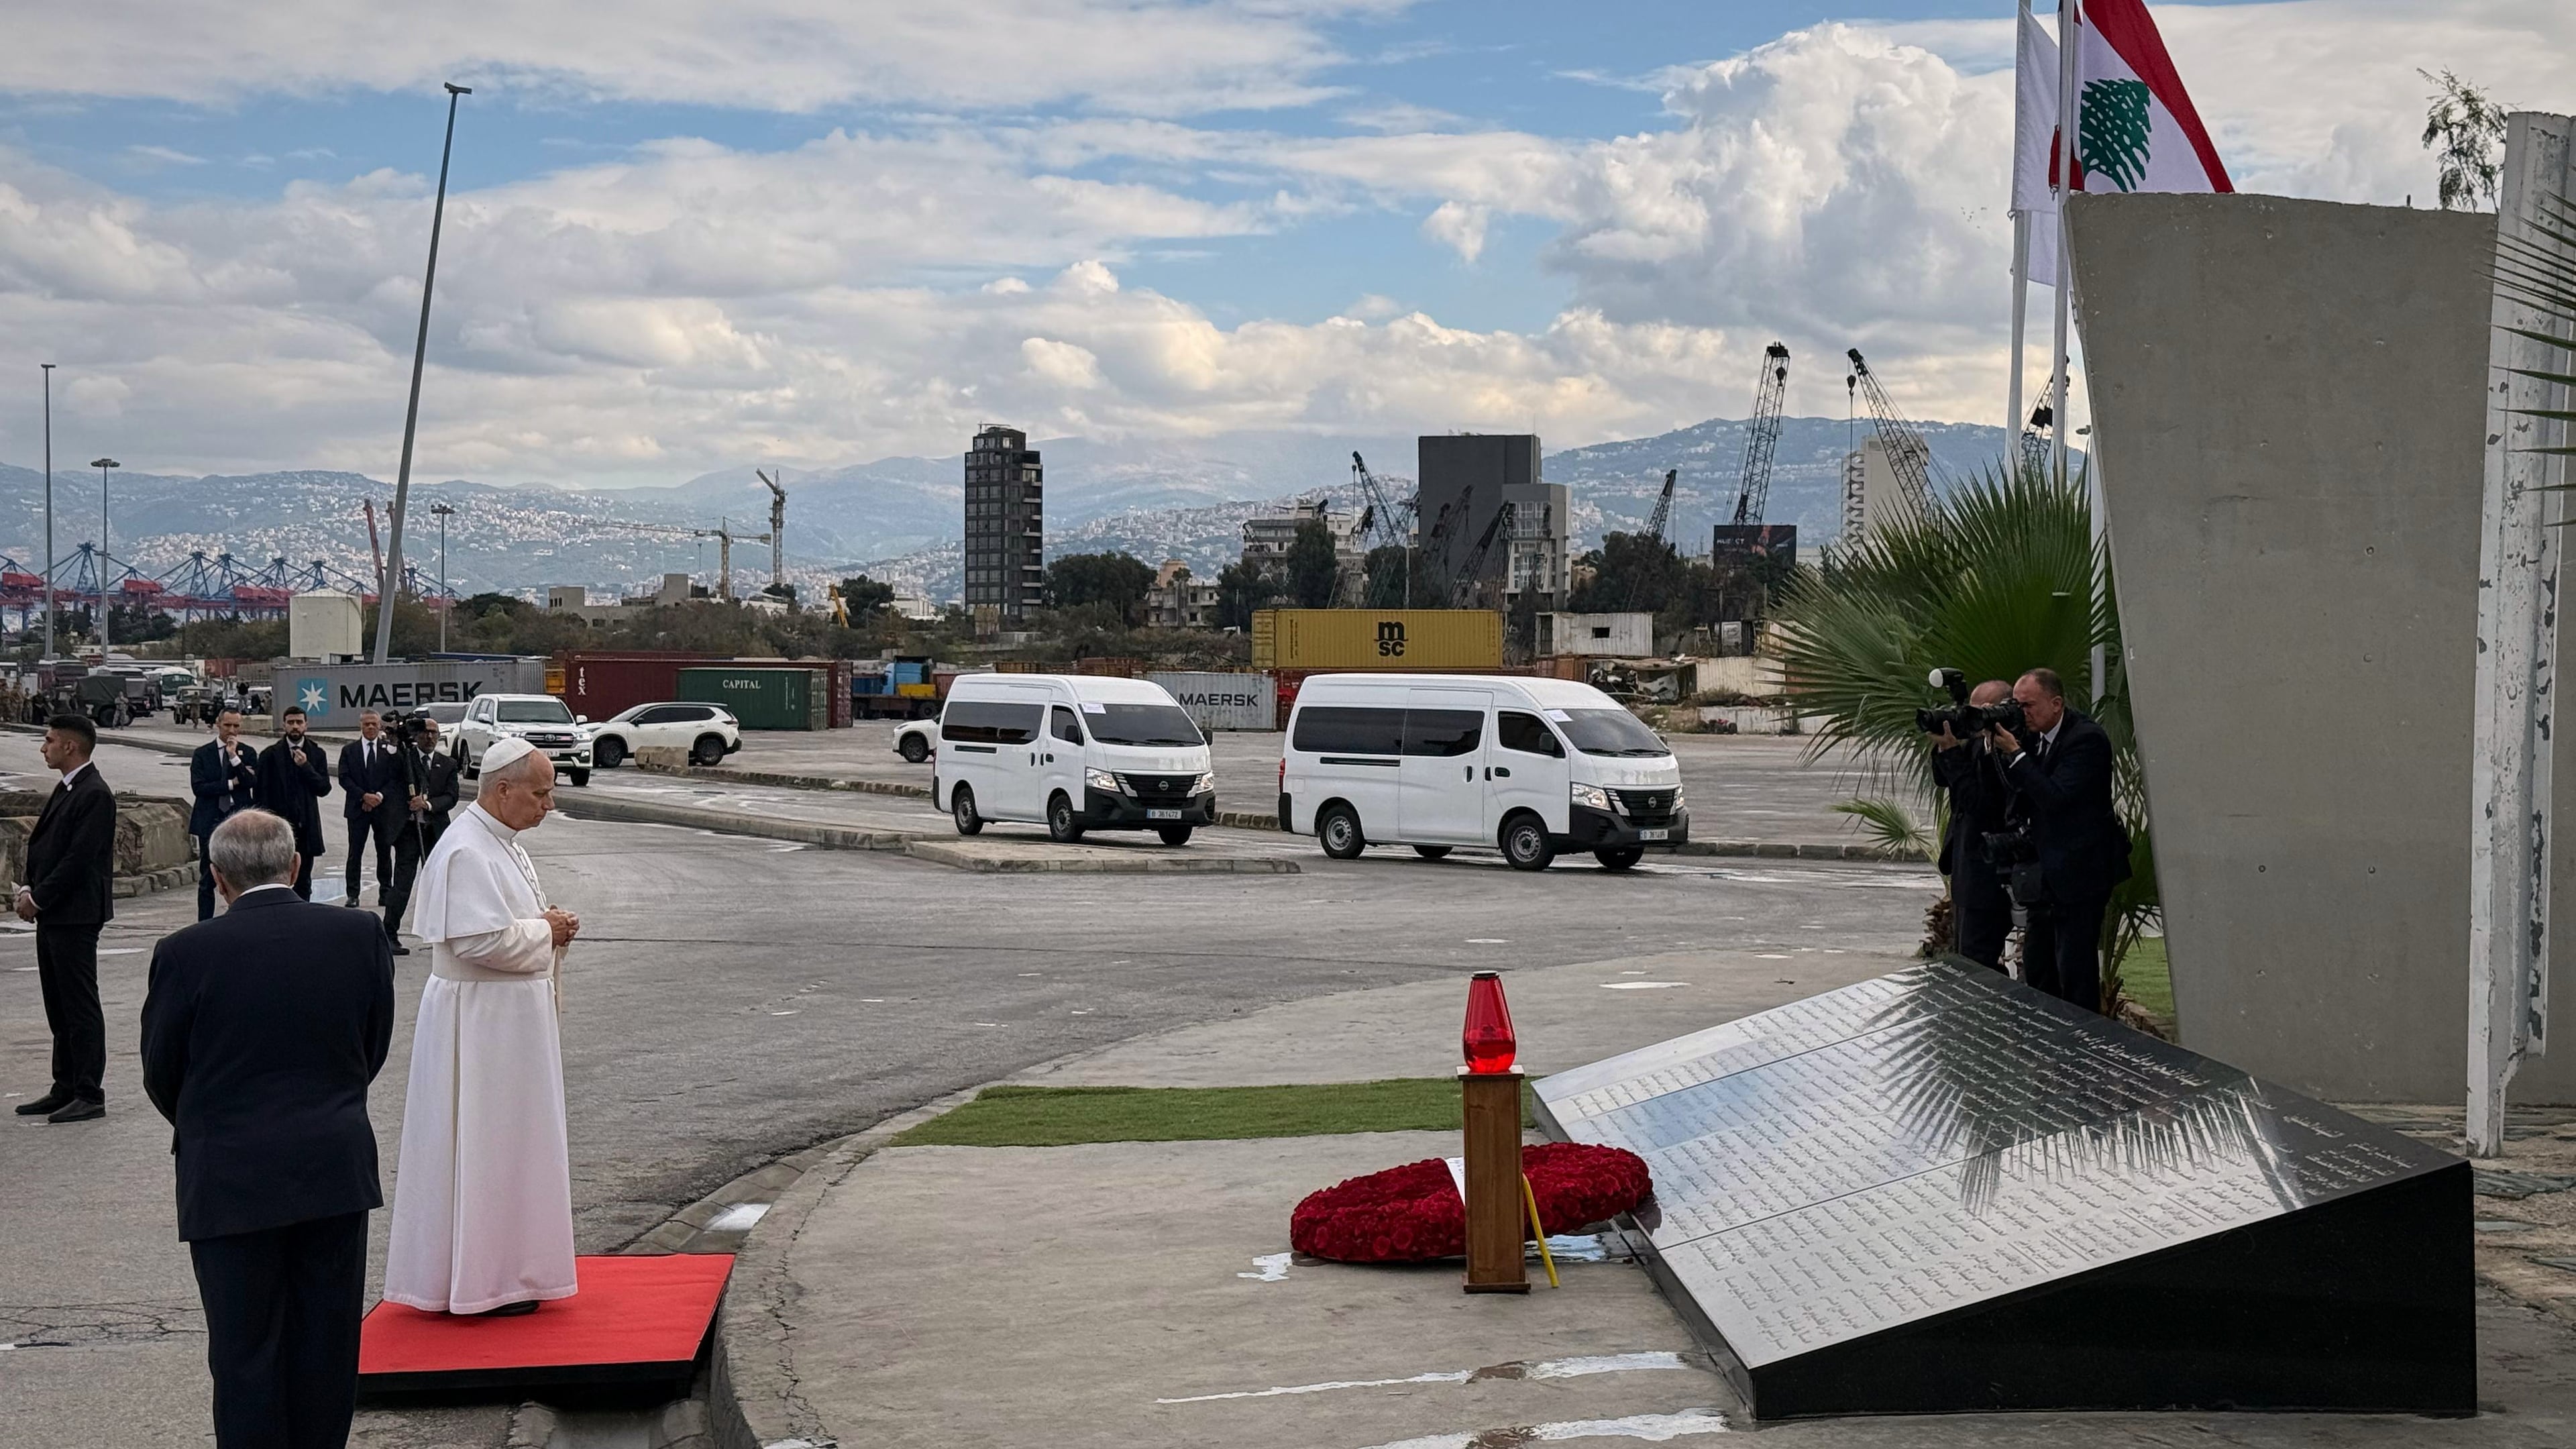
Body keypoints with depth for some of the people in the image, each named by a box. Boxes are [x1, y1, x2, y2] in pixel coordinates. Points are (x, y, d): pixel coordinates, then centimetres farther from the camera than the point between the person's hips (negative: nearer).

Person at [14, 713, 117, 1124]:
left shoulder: (95, 795, -15)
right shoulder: (65, 790, 15)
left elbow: (79, 858, -20)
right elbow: (41, 845, 17)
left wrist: (39, 899, -14)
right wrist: (29, 889, 3)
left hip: (76, 915, -10)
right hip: (52, 914, 10)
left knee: (80, 1005, -5)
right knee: (59, 1006, 13)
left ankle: (90, 1095, -1)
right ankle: (65, 1089, 20)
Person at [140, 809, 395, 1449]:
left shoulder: (187, 953, -11)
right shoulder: (361, 936, -4)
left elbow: (161, 1074, 1)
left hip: (230, 1177, -3)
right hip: (337, 1171, 3)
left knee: (245, 1349, 6)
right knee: (327, 1344, 13)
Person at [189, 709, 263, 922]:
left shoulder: (248, 754, 6)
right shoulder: (202, 754, 3)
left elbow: (251, 783, -10)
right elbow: (198, 787, -9)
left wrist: (234, 757, -18)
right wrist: (232, 783, -11)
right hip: (210, 822, -1)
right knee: (207, 880, 4)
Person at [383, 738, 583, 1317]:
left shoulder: (503, 844, 11)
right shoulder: (466, 853, -21)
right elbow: (480, 941, -27)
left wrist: (550, 924, 4)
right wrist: (546, 931, -14)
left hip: (512, 1016, 10)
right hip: (479, 1022, -10)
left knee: (508, 1141, 15)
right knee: (482, 1145, -3)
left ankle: (506, 1266, 24)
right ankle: (479, 1282, 5)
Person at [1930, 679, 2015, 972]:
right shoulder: (1979, 743, 6)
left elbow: (1977, 802, -28)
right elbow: (1942, 780, 15)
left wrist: (1952, 750, -25)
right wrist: (1941, 746, -4)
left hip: (1988, 878, -10)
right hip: (1965, 871, 10)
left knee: (1977, 962, -7)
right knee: (1960, 961, 20)